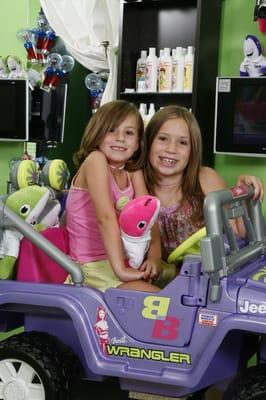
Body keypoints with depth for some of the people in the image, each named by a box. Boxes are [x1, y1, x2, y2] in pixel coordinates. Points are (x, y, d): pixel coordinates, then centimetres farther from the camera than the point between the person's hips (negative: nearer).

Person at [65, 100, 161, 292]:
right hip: (94, 266, -7)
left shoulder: (133, 171, 8)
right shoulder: (95, 160, -14)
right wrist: (120, 269, -30)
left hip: (125, 258, 8)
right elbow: (106, 217, -24)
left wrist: (154, 257, -16)